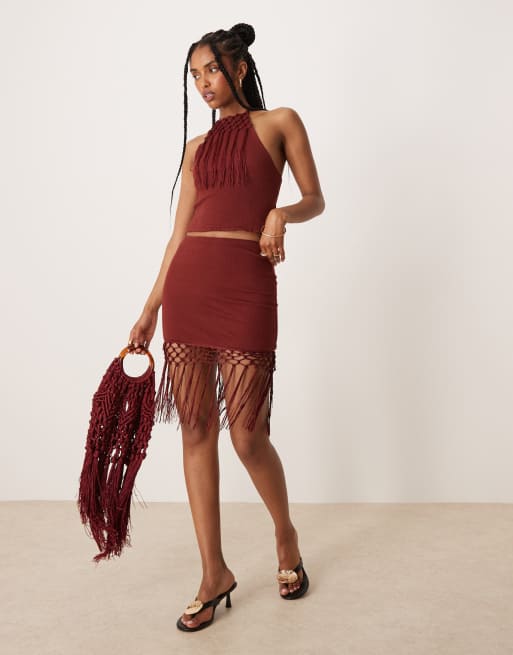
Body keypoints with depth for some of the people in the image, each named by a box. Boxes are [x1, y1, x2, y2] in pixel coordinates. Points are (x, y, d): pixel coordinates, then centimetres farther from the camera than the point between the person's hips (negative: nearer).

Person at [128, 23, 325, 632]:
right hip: (186, 283, 5)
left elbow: (315, 199, 9)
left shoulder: (279, 122, 11)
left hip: (246, 283, -4)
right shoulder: (196, 148, 20)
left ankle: (286, 535, 26)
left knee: (246, 434, -5)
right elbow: (179, 232, 16)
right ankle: (214, 574, 15)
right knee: (195, 427, 2)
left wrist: (281, 213, -14)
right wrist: (149, 311, 13)